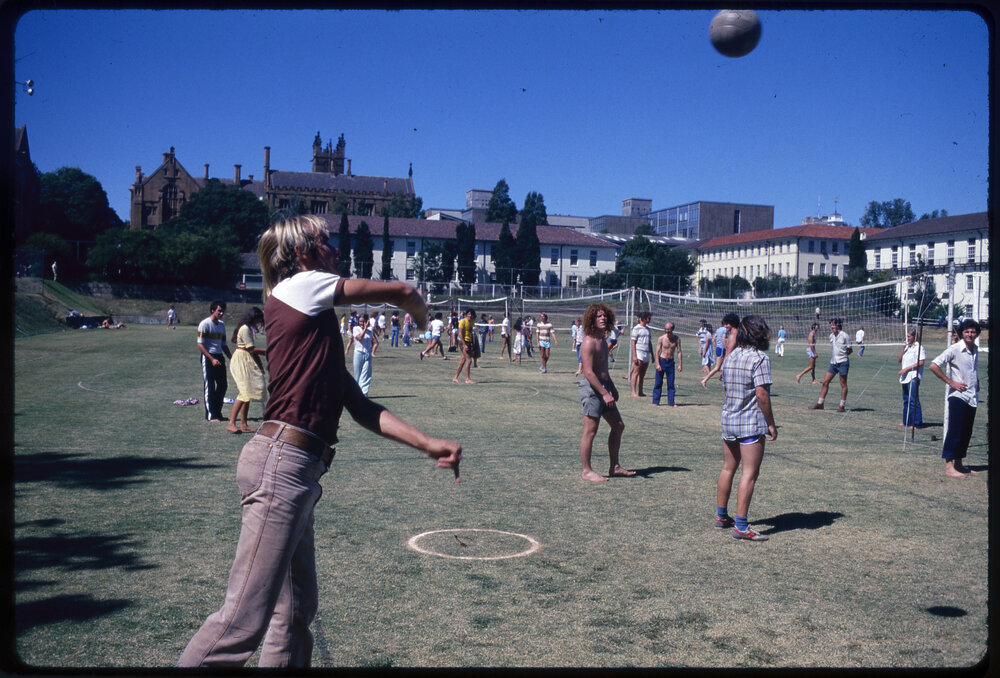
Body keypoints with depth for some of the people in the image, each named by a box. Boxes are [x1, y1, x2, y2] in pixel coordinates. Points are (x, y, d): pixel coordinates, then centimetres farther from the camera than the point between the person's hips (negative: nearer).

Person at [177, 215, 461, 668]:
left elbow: (362, 408, 18)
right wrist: (420, 315, 24)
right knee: (244, 621, -11)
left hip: (298, 472, 10)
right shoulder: (299, 285, -2)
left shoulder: (320, 327, 22)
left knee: (297, 611, 17)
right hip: (281, 461, -10)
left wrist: (428, 445, 9)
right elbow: (400, 292, 0)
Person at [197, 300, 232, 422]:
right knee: (210, 386, -4)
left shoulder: (222, 325, 14)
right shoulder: (205, 324, -9)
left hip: (219, 357, 7)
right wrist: (212, 359, -19)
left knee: (223, 385, 7)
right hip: (208, 357, -7)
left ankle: (217, 412, 19)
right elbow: (200, 345, -13)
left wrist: (231, 357, 10)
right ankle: (210, 415, 1)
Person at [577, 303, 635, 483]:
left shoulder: (603, 340, 15)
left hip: (603, 388, 10)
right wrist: (605, 393, -24)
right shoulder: (589, 343, -16)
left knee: (618, 426, 14)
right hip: (592, 389, -10)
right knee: (590, 432, -4)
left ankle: (614, 467, 23)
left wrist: (612, 388, 25)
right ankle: (586, 471, 4)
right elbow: (589, 372, -22)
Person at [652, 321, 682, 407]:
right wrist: (657, 364, -12)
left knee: (671, 383, 3)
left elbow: (679, 352, 1)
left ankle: (671, 402, 9)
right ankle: (655, 401, 9)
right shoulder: (661, 338, -8)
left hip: (671, 362, 2)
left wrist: (680, 365, -2)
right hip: (662, 361, -2)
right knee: (658, 383, 1)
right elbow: (657, 352, -6)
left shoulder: (677, 339, -3)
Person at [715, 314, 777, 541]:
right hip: (751, 424, -8)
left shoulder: (731, 356, 9)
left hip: (728, 419, 8)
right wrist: (771, 424, -10)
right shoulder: (759, 358, -13)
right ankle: (740, 526, -5)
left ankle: (721, 516, 27)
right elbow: (761, 394, -18)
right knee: (749, 473, -4)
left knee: (728, 468, 18)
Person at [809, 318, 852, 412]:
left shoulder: (844, 336, -7)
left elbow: (850, 350, -2)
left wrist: (842, 355, -3)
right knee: (825, 382, 4)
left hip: (843, 362, -7)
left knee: (843, 384, 0)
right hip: (833, 363, 7)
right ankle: (820, 404, 9)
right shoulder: (831, 336, 12)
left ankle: (842, 406, 6)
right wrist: (833, 356, 10)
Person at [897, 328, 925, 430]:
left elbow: (920, 362, -13)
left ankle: (916, 423, -9)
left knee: (913, 400, -11)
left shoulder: (918, 347, -5)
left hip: (914, 377, -8)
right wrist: (903, 348, 2)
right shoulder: (906, 347, 16)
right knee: (906, 400, 12)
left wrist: (907, 368, -14)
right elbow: (899, 360, 11)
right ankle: (907, 421, 19)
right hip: (905, 377, 8)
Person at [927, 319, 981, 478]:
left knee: (966, 433, 11)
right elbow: (933, 366, -17)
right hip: (958, 396, -7)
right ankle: (949, 467, -8)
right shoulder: (954, 349, -11)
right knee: (954, 431, -9)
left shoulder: (975, 350, 12)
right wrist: (951, 382, -15)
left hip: (972, 398, 7)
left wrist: (976, 383, 13)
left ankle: (959, 464, 20)